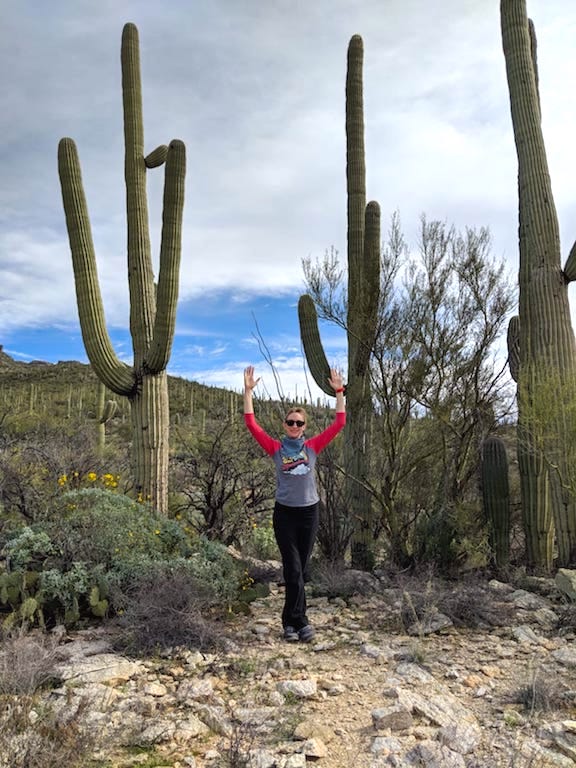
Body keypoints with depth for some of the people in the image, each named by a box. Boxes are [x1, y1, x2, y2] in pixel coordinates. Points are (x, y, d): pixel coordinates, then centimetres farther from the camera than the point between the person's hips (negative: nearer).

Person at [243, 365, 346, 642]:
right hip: (284, 513, -2)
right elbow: (251, 423, -9)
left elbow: (339, 423, -3)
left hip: (309, 512, 2)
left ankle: (289, 621, 25)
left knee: (300, 569, 11)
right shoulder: (276, 448, -2)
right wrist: (248, 390, -14)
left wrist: (339, 391, -8)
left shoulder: (312, 447, 1)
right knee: (293, 569, -3)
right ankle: (300, 621, 9)